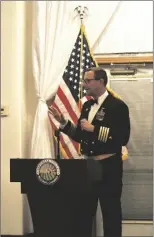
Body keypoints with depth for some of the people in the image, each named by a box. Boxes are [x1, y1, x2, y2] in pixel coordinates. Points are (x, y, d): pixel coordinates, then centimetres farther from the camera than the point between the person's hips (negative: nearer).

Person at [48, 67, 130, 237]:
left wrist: (95, 129, -20)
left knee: (110, 211, 3)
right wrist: (63, 122, 1)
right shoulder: (87, 105, 12)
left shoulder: (118, 105, -10)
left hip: (108, 166, -7)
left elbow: (123, 138, -19)